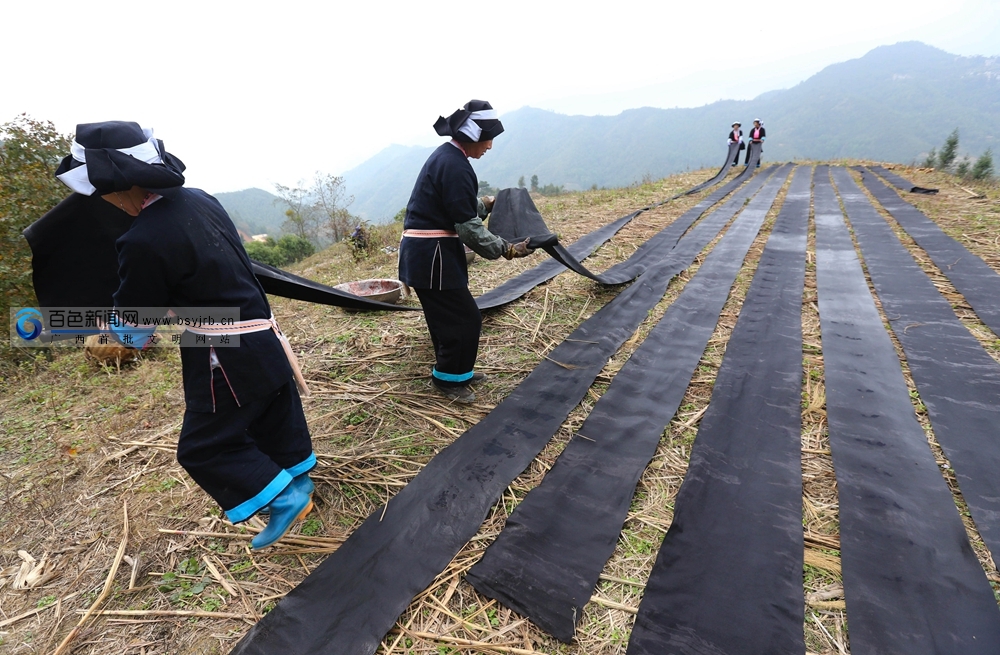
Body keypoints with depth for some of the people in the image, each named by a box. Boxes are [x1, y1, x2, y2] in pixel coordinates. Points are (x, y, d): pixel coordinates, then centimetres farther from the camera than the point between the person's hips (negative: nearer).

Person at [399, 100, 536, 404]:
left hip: (424, 251, 10)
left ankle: (456, 371, 33)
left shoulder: (446, 156, 13)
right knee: (464, 317, -1)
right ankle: (448, 378, 16)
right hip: (432, 254, -10)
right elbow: (467, 226, -20)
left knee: (448, 315, 18)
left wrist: (487, 204, 35)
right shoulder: (455, 165, -18)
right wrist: (507, 250, -13)